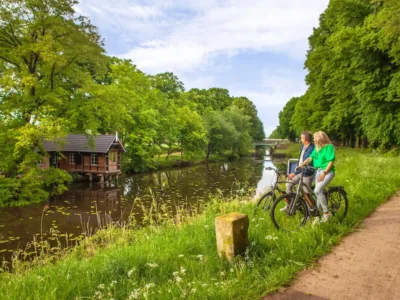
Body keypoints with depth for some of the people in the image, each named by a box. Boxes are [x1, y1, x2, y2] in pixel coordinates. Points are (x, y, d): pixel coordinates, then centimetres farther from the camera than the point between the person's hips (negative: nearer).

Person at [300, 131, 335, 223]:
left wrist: (324, 173, -19)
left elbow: (331, 161, -15)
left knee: (317, 190, -23)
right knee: (319, 192, 9)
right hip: (318, 171, 7)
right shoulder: (317, 148, 10)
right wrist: (301, 165, -6)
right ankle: (318, 215, 17)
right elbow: (310, 158, 7)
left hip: (327, 172, -7)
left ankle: (326, 213, -9)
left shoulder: (329, 147, -10)